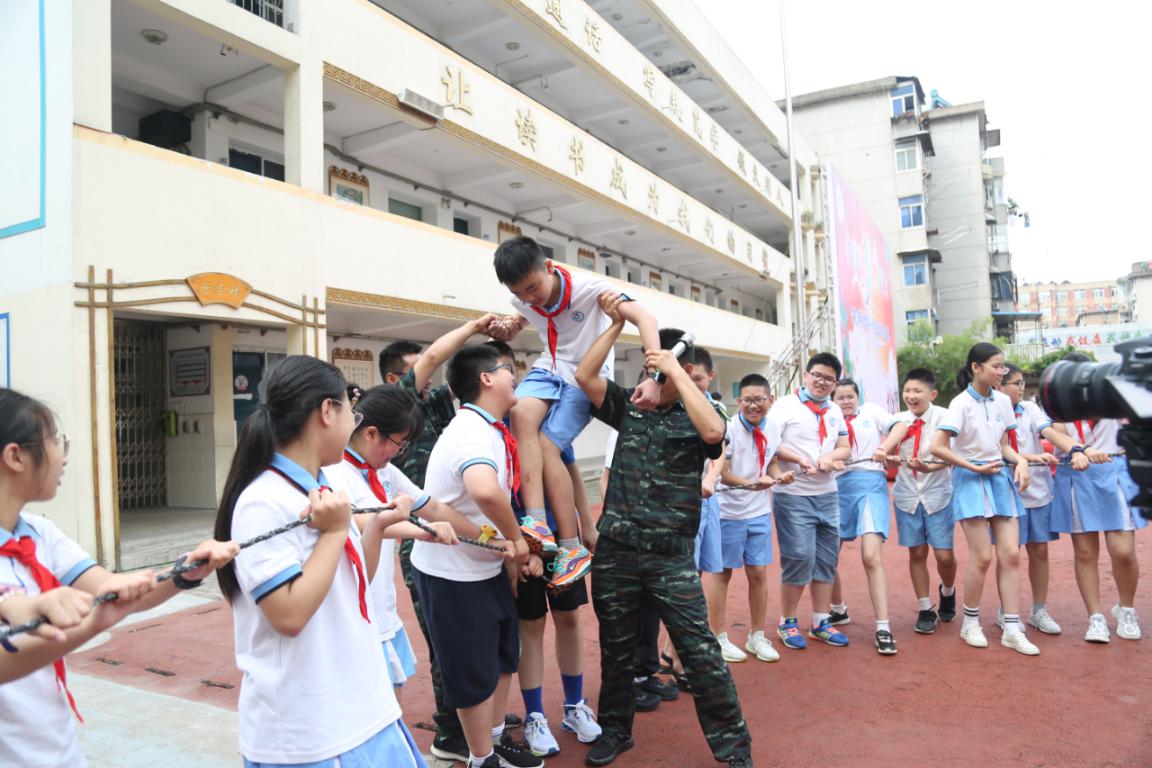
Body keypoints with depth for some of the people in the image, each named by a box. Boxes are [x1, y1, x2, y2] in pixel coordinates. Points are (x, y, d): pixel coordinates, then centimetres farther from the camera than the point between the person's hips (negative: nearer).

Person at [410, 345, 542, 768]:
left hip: (486, 566, 9)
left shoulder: (489, 429, 4)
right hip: (452, 574, -9)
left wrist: (511, 549, 6)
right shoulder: (473, 433, -28)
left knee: (504, 655, 22)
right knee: (475, 672, 8)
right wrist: (515, 539, -32)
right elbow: (485, 491, -49)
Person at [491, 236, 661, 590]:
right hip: (550, 368, 5)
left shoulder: (586, 286, -23)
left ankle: (572, 547, -13)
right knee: (521, 413, -30)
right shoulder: (523, 301, -5)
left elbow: (644, 318, -30)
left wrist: (654, 377, -44)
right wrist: (507, 329, -7)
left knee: (546, 445, -22)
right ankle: (537, 522, -34)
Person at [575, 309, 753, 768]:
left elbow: (714, 431, -22)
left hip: (671, 555, -3)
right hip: (615, 550, 3)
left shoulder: (694, 415, 0)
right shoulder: (629, 406, 7)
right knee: (616, 649, 17)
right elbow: (584, 376, -2)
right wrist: (617, 323, -1)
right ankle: (615, 729, 37)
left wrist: (676, 373, -18)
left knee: (701, 653, -1)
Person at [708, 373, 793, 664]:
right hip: (728, 511, -5)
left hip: (760, 511, 5)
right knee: (720, 572, 6)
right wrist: (750, 483, -35)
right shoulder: (728, 429, -17)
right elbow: (720, 472, -20)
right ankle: (719, 638, 22)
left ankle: (757, 636, 28)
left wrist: (780, 475, -7)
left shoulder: (772, 431, 1)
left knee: (759, 573, 11)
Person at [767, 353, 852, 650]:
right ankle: (787, 623, 11)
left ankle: (821, 622, 23)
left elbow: (846, 448, 12)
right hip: (793, 495, -6)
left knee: (827, 559, 10)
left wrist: (830, 457, -9)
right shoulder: (786, 405, -5)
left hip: (827, 495, 6)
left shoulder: (834, 410, 13)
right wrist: (799, 460, -22)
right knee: (799, 558, -6)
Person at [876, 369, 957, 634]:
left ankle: (947, 591, 31)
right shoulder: (902, 419, 0)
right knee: (917, 553, 6)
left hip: (938, 494, -2)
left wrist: (930, 467, -39)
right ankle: (925, 609, 20)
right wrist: (884, 450, -45)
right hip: (907, 495, 2)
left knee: (944, 555, -1)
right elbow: (897, 432, -23)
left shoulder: (942, 416, -8)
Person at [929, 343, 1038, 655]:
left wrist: (1020, 460, -5)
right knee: (982, 557, -6)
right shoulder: (961, 403, -12)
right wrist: (976, 468, -14)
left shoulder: (1002, 401, 6)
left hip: (1000, 477, 6)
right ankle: (970, 623, 13)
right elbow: (938, 448, -17)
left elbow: (1003, 444, 14)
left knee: (1011, 554, 1)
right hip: (971, 479, -6)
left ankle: (1012, 629, 8)